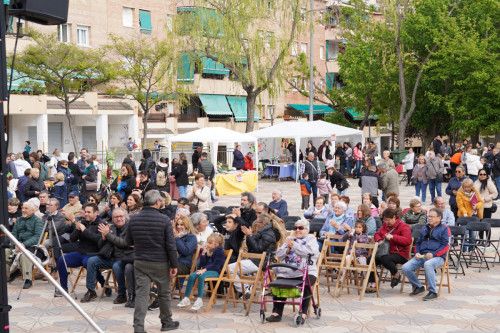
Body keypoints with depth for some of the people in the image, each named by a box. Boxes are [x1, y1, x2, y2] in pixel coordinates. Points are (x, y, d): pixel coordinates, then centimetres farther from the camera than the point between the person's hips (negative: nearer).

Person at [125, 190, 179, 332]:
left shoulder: (133, 219, -1)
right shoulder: (164, 220, -12)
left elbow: (129, 242, 11)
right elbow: (171, 245, -11)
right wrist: (174, 264, -3)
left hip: (140, 262, 2)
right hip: (160, 263, -2)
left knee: (141, 294, 2)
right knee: (164, 293, 14)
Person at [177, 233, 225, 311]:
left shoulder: (219, 251, -7)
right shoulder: (207, 250, 14)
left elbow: (216, 265, -16)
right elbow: (203, 264, 10)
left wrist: (205, 269, -23)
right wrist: (203, 253, 0)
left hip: (215, 271, -7)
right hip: (206, 269, 7)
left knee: (201, 276, -35)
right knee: (192, 276, -18)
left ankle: (199, 300, -33)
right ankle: (186, 299, -16)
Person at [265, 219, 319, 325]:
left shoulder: (311, 239, 14)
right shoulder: (289, 239, 28)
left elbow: (309, 252, -9)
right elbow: (279, 255, 16)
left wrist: (294, 246, -7)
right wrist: (288, 250, -3)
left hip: (305, 272, -4)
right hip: (286, 273, 4)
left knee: (306, 285, -32)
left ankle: (303, 314, -27)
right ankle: (277, 313, -17)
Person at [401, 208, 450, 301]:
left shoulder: (444, 229, 6)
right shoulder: (425, 228, 25)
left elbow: (446, 245, -4)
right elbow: (418, 242, 30)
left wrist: (433, 254, -17)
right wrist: (417, 253, 8)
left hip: (437, 257, -6)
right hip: (422, 255, 6)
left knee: (428, 264, -41)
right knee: (405, 268, -16)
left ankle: (433, 292, -32)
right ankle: (418, 287, 6)